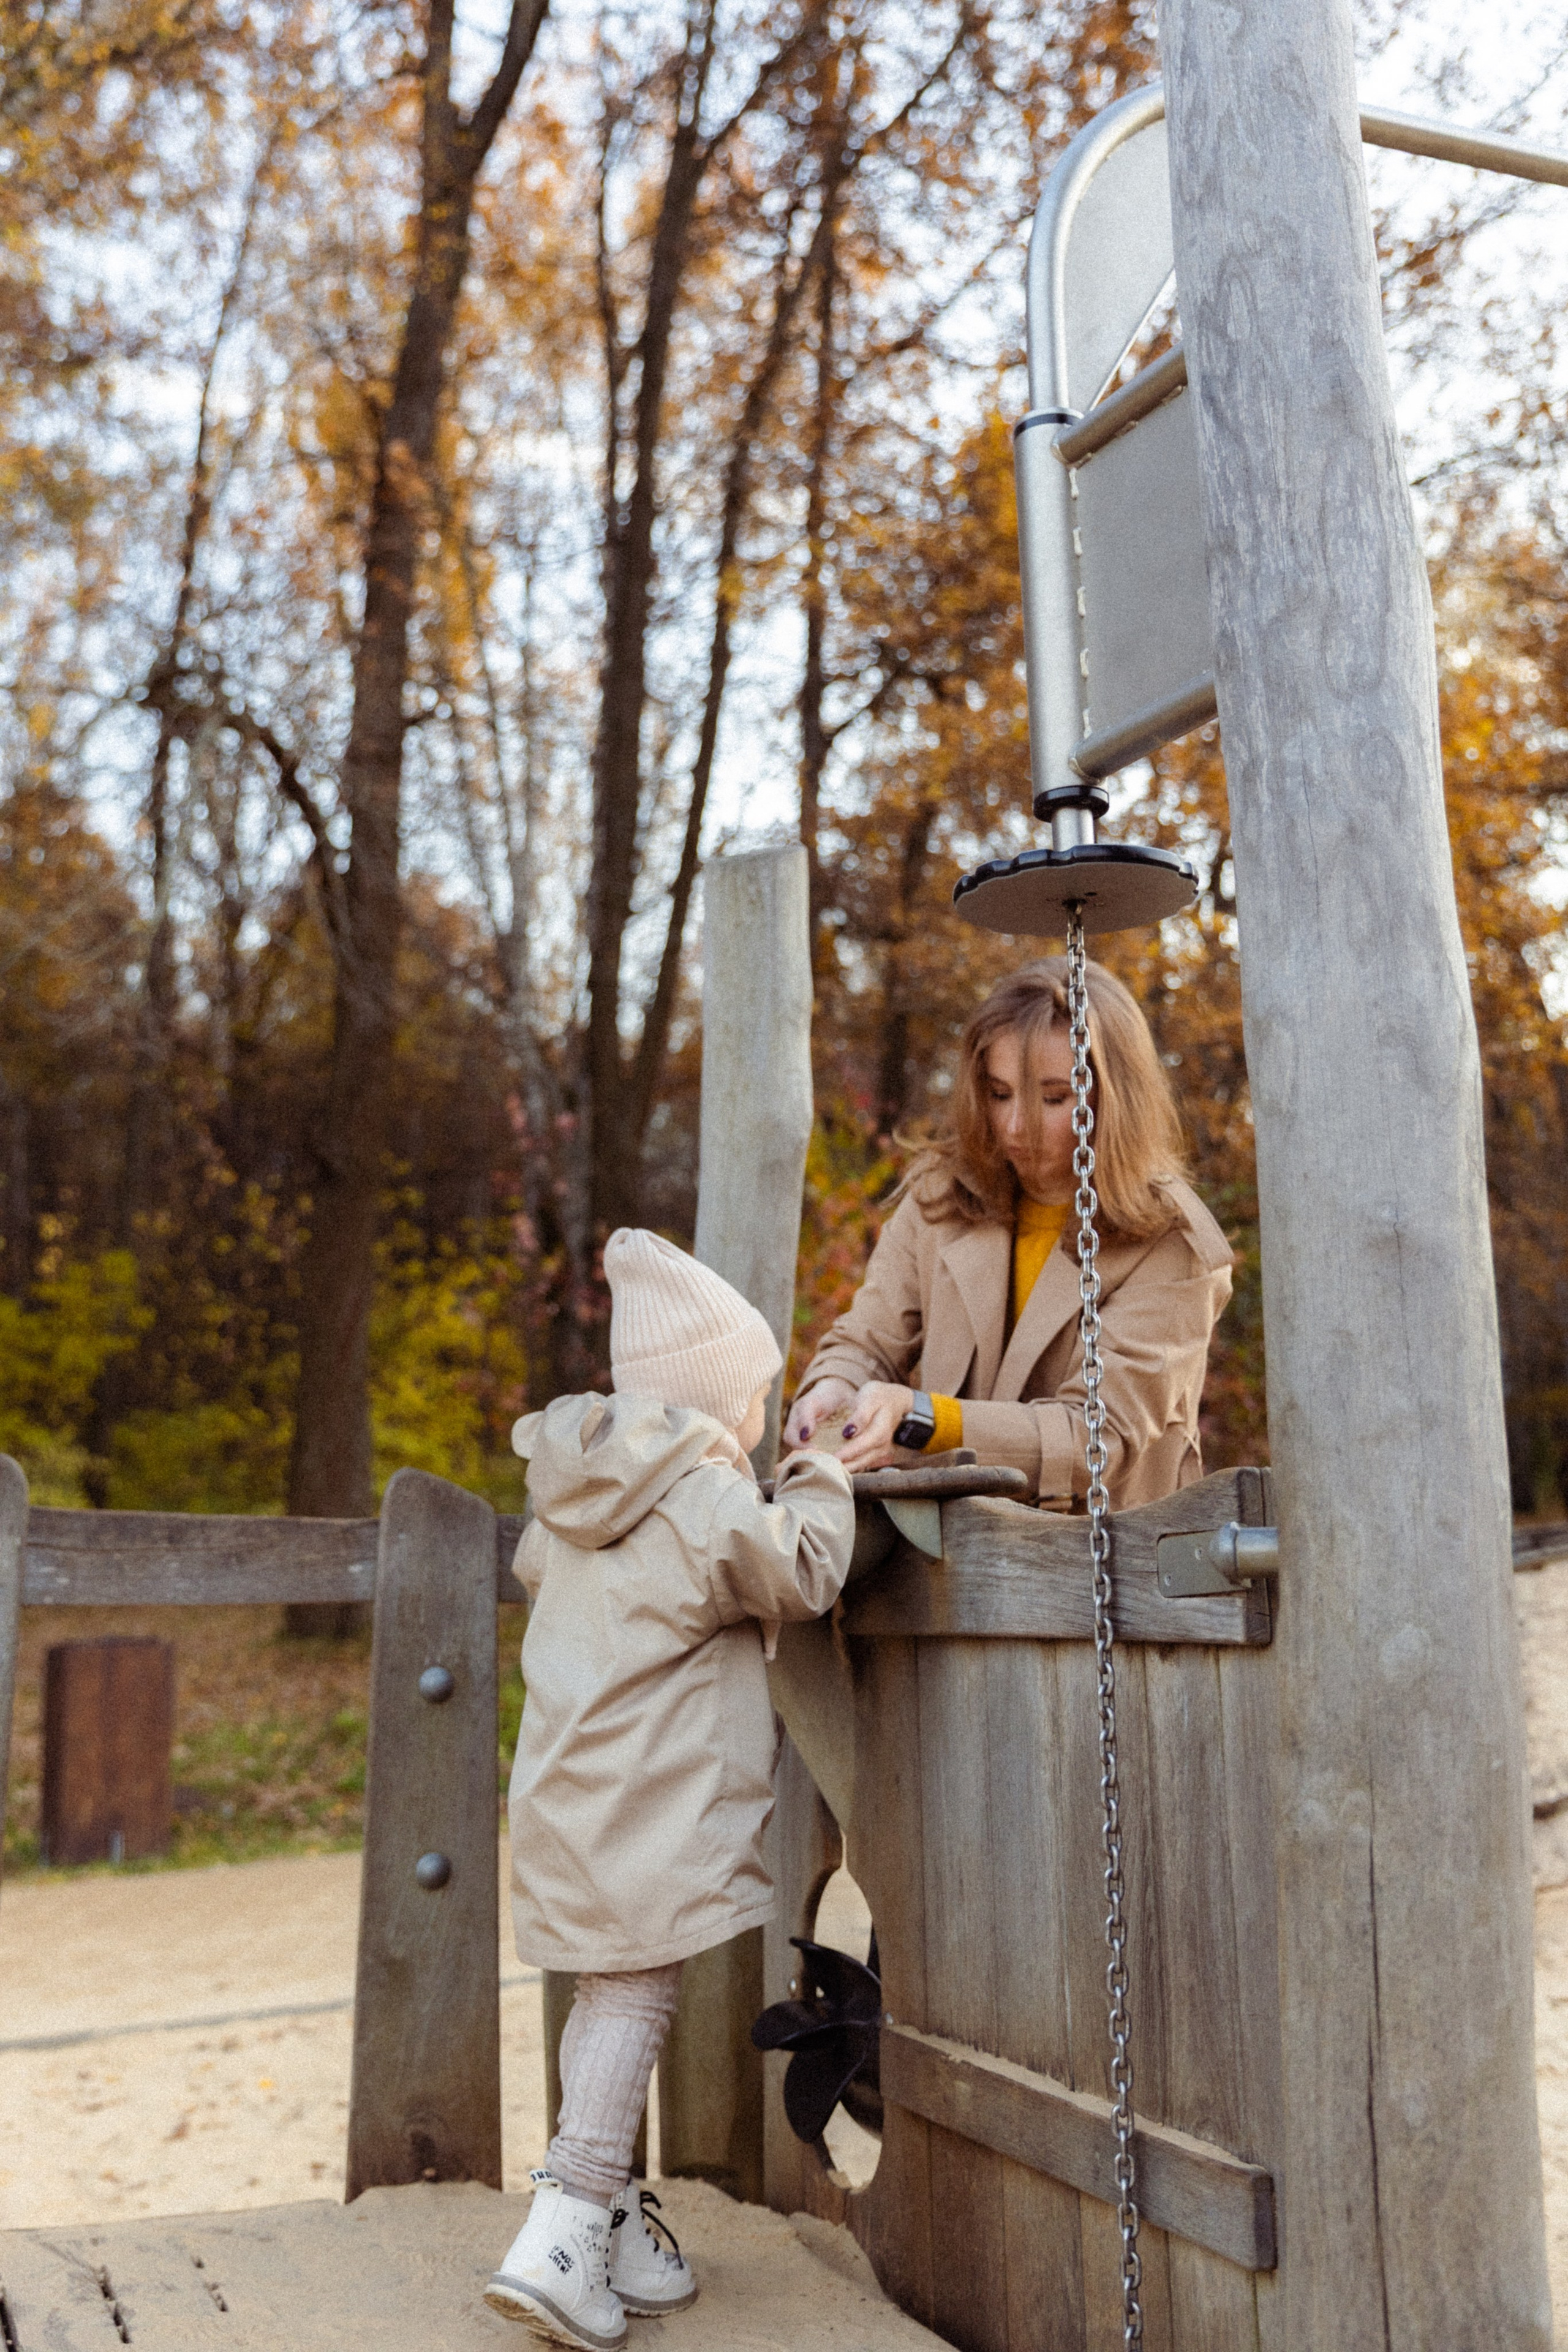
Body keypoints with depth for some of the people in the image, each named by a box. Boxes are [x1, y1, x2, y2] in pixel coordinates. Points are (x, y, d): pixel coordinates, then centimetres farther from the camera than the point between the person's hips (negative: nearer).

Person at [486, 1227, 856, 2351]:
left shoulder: (573, 1501, 10)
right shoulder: (706, 1502, -15)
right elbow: (805, 1571, -7)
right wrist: (820, 1478, 9)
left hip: (567, 1787, 9)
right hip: (650, 1805, -8)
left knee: (613, 1994, 16)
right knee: (636, 1996, -3)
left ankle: (611, 2222, 24)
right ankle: (563, 2236, -4)